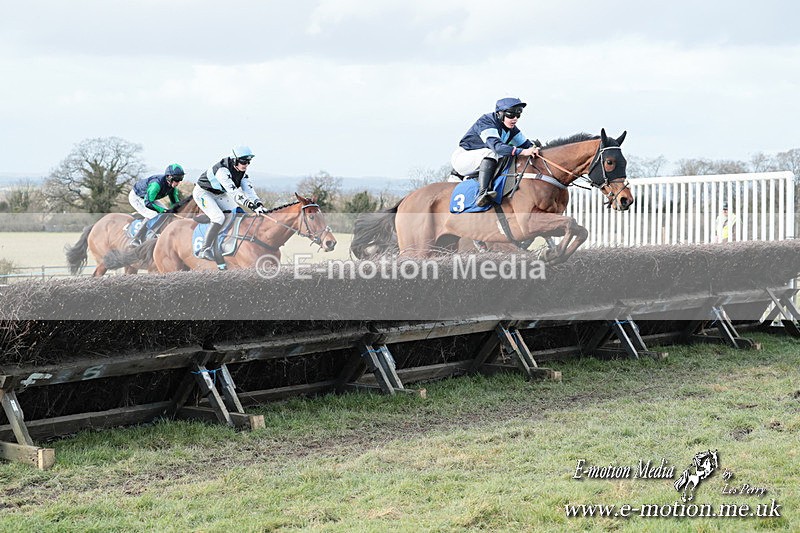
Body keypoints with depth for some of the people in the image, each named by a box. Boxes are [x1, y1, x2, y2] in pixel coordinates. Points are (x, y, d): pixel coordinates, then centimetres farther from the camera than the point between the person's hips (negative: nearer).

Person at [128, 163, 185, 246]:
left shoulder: (172, 186, -14)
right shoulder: (157, 183, -39)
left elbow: (175, 202, -2)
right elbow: (147, 203, -38)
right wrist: (163, 210, -42)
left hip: (147, 197, 9)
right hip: (136, 197, -9)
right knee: (153, 216, -24)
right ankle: (136, 241, -18)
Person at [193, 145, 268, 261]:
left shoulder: (242, 172, -8)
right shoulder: (222, 170, -35)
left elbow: (249, 190, -15)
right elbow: (233, 192, -44)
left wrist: (259, 204, -34)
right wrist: (251, 205, -52)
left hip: (219, 195, 9)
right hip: (202, 193, -9)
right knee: (219, 218, -25)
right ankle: (205, 250, -21)